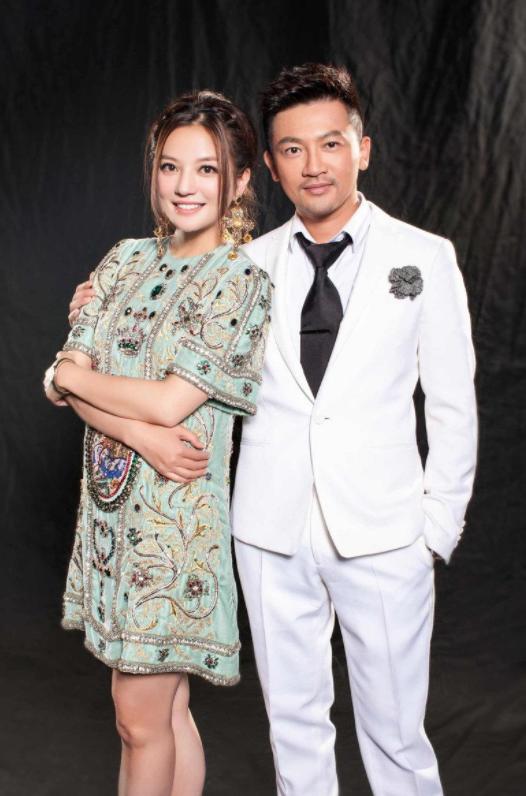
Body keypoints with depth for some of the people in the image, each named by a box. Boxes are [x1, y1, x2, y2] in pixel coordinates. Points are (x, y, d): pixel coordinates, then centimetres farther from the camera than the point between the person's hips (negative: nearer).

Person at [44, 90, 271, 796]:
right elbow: (69, 378, 0)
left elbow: (172, 401, -17)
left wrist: (76, 376, -2)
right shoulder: (126, 261, 9)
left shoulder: (241, 280, -8)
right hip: (111, 499, 6)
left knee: (141, 718, 4)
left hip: (179, 510, -5)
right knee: (166, 710, 16)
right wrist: (143, 434, -17)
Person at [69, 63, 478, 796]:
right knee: (293, 720, 16)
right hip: (273, 534, 2)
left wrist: (439, 526, 0)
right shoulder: (249, 264, 5)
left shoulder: (423, 257, 1)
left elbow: (453, 405, 3)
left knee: (395, 730, 8)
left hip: (381, 535, -2)